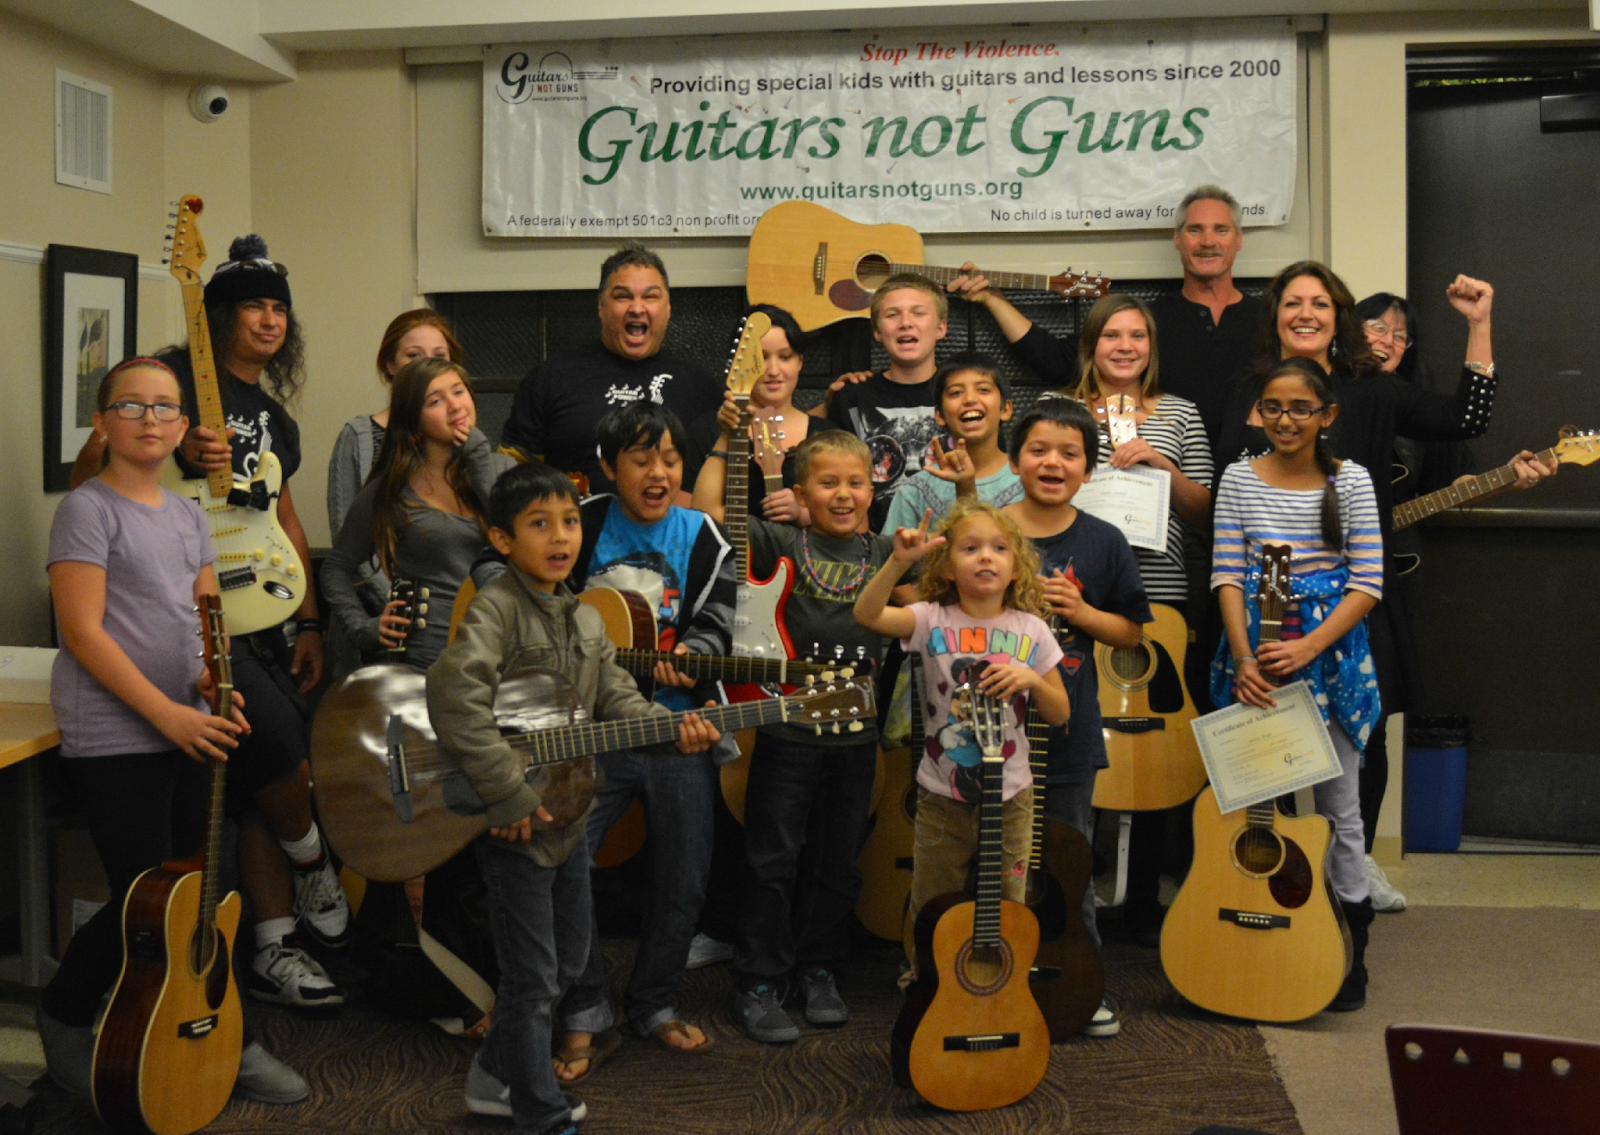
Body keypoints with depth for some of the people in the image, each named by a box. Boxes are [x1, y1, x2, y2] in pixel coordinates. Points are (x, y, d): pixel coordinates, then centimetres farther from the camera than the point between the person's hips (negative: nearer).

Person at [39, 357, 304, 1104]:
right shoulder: (88, 510, -8)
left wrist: (212, 681, -4)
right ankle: (63, 1025, 19)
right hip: (114, 741, -7)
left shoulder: (187, 515, 14)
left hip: (187, 732, 7)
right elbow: (83, 631, -14)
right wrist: (166, 712, -18)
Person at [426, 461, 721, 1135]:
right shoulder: (497, 607, -18)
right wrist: (508, 795, -31)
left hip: (569, 813, 8)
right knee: (533, 975, 2)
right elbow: (456, 695, -32)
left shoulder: (585, 620, 9)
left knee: (567, 960, 20)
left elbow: (617, 700, 7)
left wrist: (673, 731, -13)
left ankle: (495, 1078, 37)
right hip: (516, 825, -8)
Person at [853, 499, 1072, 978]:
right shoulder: (934, 621, -7)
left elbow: (1060, 714, 4)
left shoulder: (1031, 631, -1)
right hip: (942, 797, -1)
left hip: (1010, 798, 1)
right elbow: (867, 614, -24)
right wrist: (899, 561, -37)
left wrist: (1032, 680, -16)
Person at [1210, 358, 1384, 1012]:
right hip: (1254, 656, 1)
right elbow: (1227, 575, 0)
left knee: (1338, 805, 5)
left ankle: (1350, 948, 15)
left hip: (1330, 654, -1)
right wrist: (1244, 658, -13)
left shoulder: (1350, 482, -1)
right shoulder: (1240, 479, 3)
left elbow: (1367, 585, -5)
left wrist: (1306, 648, -16)